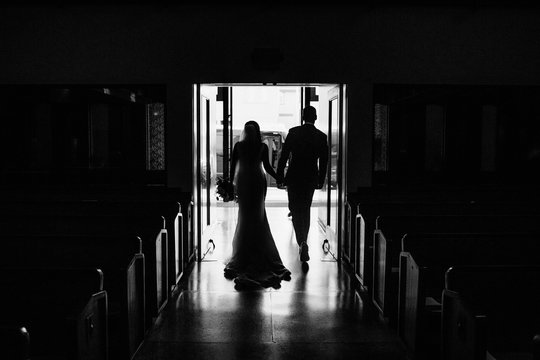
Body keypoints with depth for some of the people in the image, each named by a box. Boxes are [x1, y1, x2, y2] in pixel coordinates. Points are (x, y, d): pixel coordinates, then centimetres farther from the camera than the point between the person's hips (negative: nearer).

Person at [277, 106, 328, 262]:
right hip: (311, 179, 2)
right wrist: (321, 181, 12)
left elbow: (283, 156, -6)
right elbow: (324, 161, 2)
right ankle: (303, 241, 16)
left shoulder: (293, 132, -6)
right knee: (305, 209, 16)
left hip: (293, 178, -2)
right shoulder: (322, 136, -1)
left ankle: (302, 241, -8)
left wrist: (279, 176, 1)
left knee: (295, 209, 5)